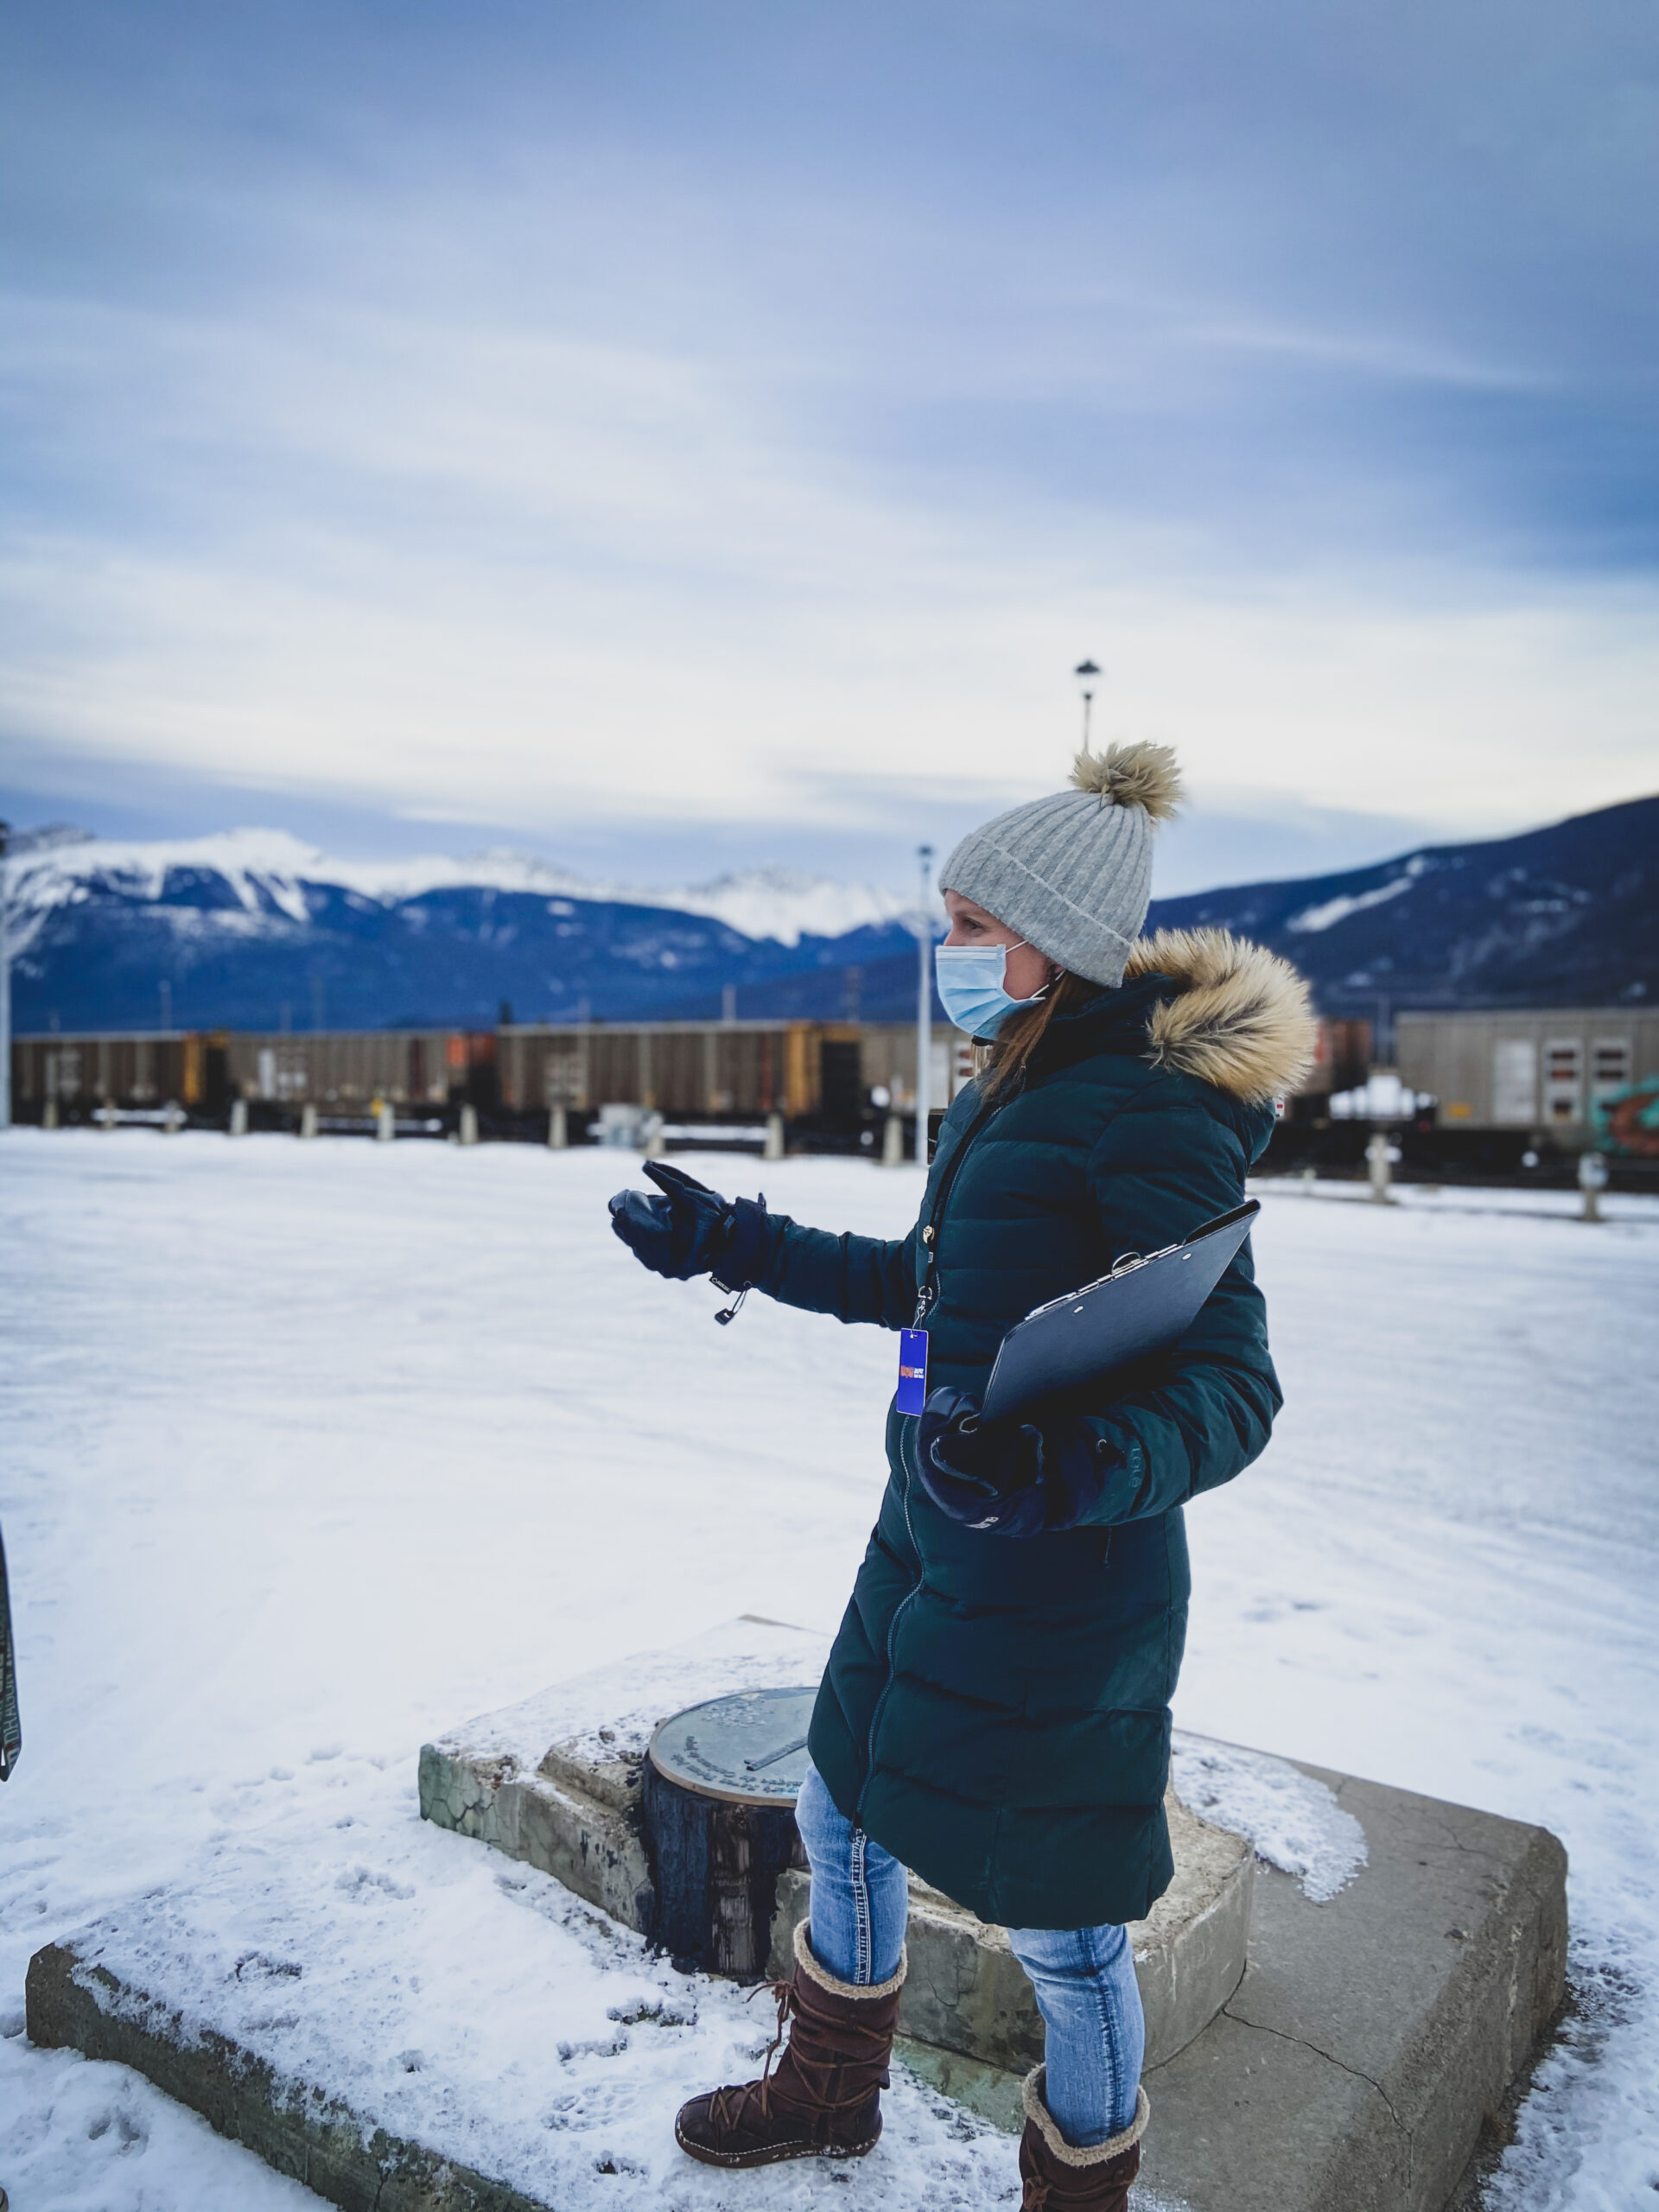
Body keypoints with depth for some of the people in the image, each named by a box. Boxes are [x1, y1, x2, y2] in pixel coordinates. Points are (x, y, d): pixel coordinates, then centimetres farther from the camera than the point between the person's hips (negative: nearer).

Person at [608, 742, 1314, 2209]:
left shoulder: (1148, 1109, -21)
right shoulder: (1012, 1091, 6)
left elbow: (1232, 1387, -24)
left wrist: (1067, 1467, -41)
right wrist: (734, 1246, 18)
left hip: (1062, 1586, -9)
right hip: (931, 1554, 9)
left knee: (1062, 1929, 12)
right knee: (844, 1816, 25)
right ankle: (829, 2093, 53)